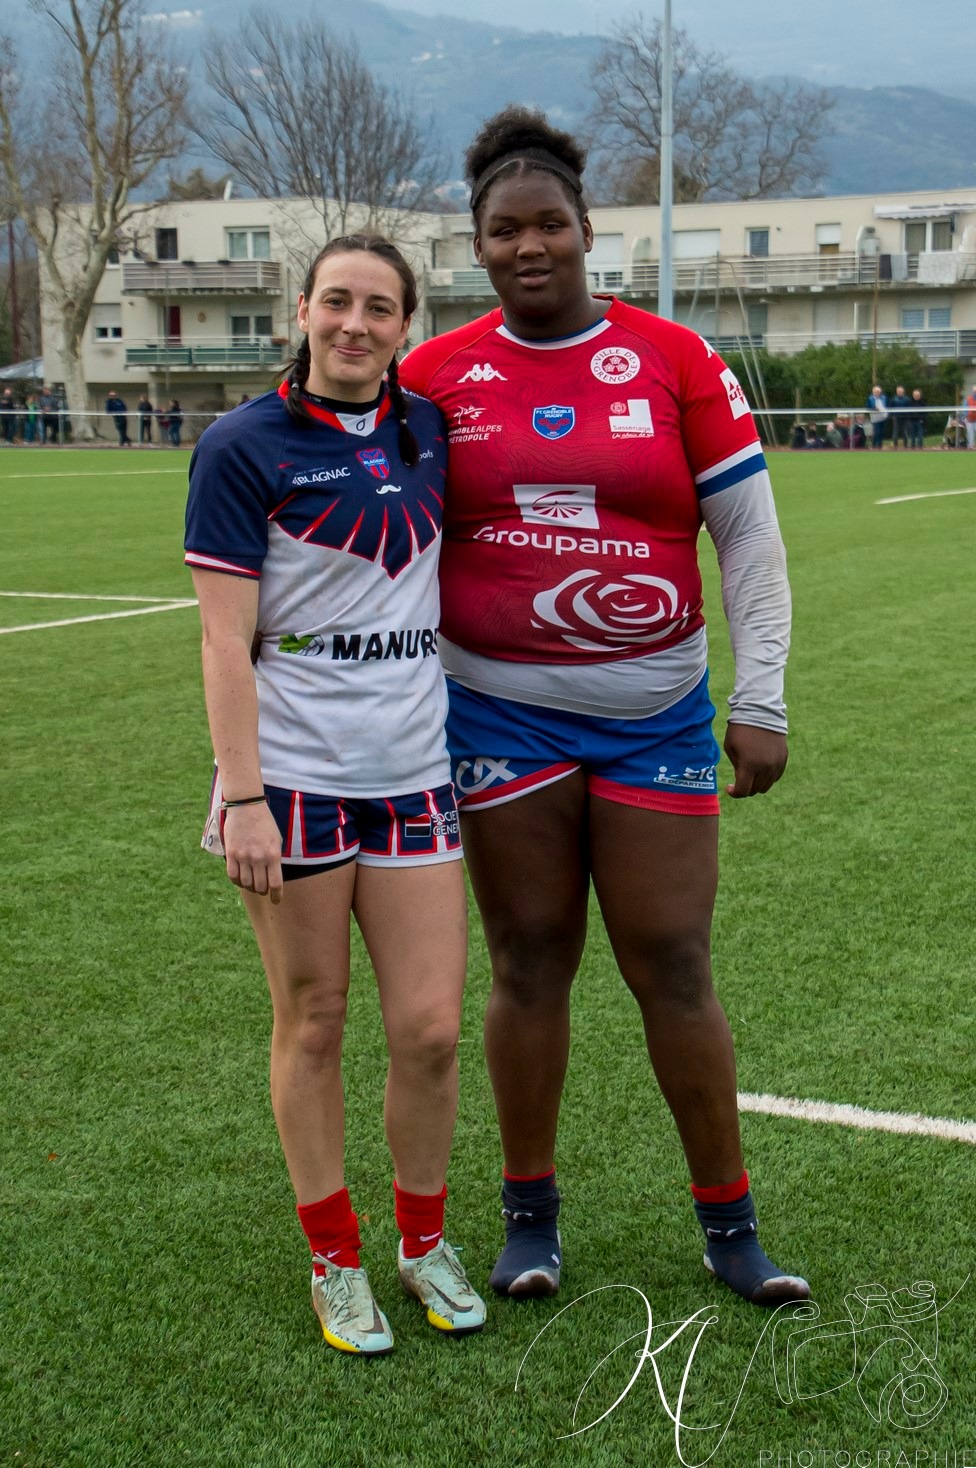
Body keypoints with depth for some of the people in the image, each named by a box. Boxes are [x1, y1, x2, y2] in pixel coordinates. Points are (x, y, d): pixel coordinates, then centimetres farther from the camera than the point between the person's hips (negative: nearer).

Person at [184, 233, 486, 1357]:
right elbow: (225, 640, -8)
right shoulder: (244, 446, -5)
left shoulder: (428, 431, 8)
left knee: (430, 1029, 2)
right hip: (293, 775, -3)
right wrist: (243, 797, -14)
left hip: (412, 774, 4)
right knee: (312, 1021, 6)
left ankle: (423, 1241, 25)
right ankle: (334, 1258, 23)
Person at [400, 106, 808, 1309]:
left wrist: (760, 702, -4)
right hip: (502, 714, 0)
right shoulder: (436, 374, 1)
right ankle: (530, 1213, 23)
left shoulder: (676, 359, 0)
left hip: (656, 715, 0)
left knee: (673, 969, 3)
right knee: (529, 964, 7)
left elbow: (749, 536, 2)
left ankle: (729, 1222, 18)